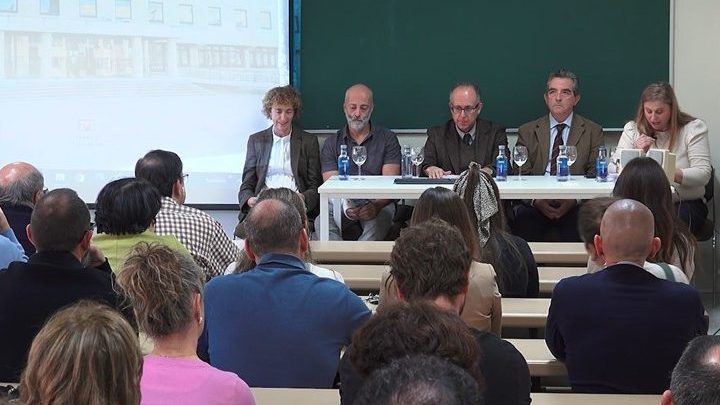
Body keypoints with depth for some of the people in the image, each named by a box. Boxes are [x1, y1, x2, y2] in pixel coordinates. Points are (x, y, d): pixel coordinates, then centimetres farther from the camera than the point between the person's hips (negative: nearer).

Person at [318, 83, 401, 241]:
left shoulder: (387, 139, 10)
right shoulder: (332, 143, 14)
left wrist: (377, 205, -24)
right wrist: (345, 206, -22)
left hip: (378, 203, -1)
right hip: (343, 203, 1)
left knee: (376, 224, -37)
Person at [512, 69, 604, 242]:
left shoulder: (593, 132, 13)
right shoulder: (527, 132, 15)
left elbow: (595, 175, 5)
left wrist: (574, 200, -14)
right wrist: (536, 200, -14)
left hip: (575, 206, 0)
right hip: (535, 204, 1)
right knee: (523, 218, -32)